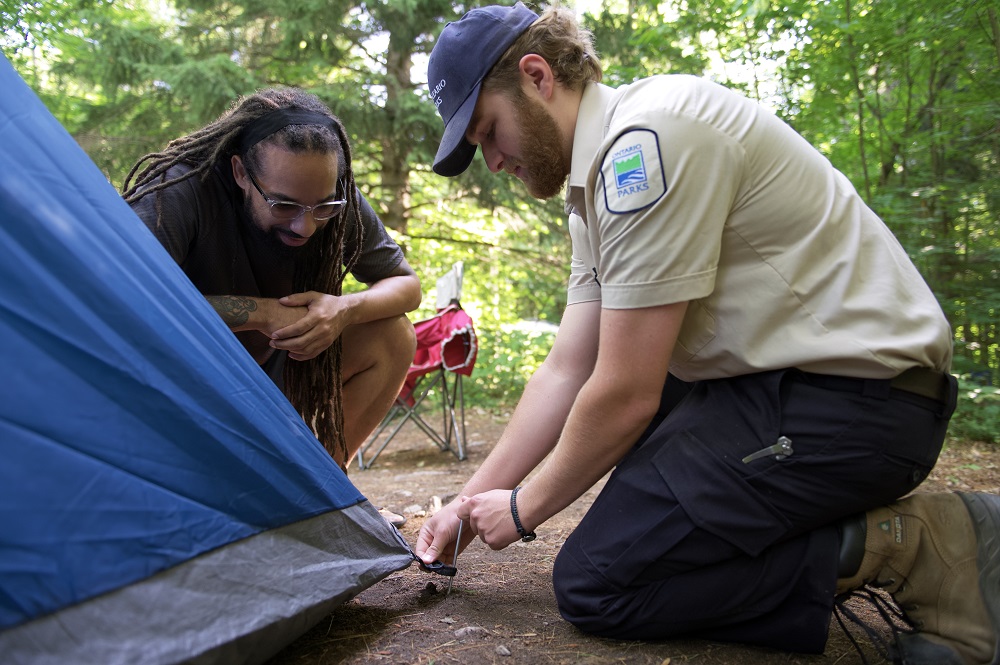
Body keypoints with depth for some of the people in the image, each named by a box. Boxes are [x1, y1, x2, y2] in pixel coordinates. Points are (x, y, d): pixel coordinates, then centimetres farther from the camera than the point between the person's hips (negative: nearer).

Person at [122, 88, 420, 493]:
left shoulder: (337, 204, -16)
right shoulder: (178, 192, -29)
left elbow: (406, 285, -5)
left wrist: (345, 309, -28)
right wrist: (258, 312, -35)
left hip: (273, 372, 4)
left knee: (392, 336, -13)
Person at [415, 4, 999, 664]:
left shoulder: (648, 137, -19)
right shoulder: (597, 184, 13)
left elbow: (627, 394, -19)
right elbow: (567, 373, 13)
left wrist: (524, 508, -3)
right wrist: (472, 500, 10)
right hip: (780, 378, 10)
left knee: (593, 580, -10)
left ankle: (904, 546, -6)